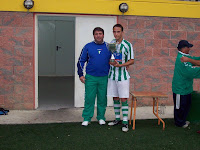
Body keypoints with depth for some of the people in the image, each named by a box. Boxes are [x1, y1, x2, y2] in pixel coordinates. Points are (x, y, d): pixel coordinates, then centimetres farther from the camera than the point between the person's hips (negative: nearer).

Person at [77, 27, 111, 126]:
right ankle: (86, 118, 11)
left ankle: (101, 117, 21)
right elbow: (81, 61, 6)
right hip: (90, 77, -1)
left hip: (104, 78, 1)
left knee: (102, 99, 8)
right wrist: (81, 75, -2)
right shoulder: (88, 47, 3)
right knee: (89, 99, 1)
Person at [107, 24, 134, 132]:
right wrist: (111, 62, -9)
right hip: (112, 75, 4)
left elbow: (131, 61, -5)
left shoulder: (127, 45, -7)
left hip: (122, 76, -4)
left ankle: (125, 122, 2)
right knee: (115, 98, 12)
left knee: (123, 99, -4)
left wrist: (120, 65, -19)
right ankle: (117, 119, 25)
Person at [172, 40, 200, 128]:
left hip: (186, 87, 10)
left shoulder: (186, 57, 9)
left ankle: (182, 120, 38)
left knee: (187, 105, 22)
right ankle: (179, 123, 23)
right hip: (180, 88, -10)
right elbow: (191, 71, -30)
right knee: (180, 107, 6)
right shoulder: (181, 58, -25)